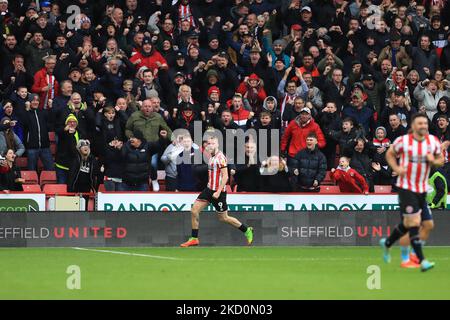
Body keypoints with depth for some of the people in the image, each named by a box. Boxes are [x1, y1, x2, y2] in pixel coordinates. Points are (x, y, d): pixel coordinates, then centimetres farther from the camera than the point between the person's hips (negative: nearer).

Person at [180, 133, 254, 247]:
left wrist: (218, 192, -23)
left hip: (218, 191, -8)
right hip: (209, 189, 8)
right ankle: (194, 239, 4)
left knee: (223, 218, 2)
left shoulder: (220, 157, -16)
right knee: (194, 210, -1)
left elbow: (225, 176, -19)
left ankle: (247, 230, 19)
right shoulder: (211, 157, 12)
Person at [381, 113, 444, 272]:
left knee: (407, 224, 16)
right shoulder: (403, 141, -9)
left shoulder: (433, 141, 0)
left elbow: (441, 160, 10)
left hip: (422, 189, 5)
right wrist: (396, 168, -11)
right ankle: (422, 261, -13)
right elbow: (389, 154, 6)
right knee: (414, 222, -13)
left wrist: (433, 161, -13)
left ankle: (387, 243, 41)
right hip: (406, 187, -5)